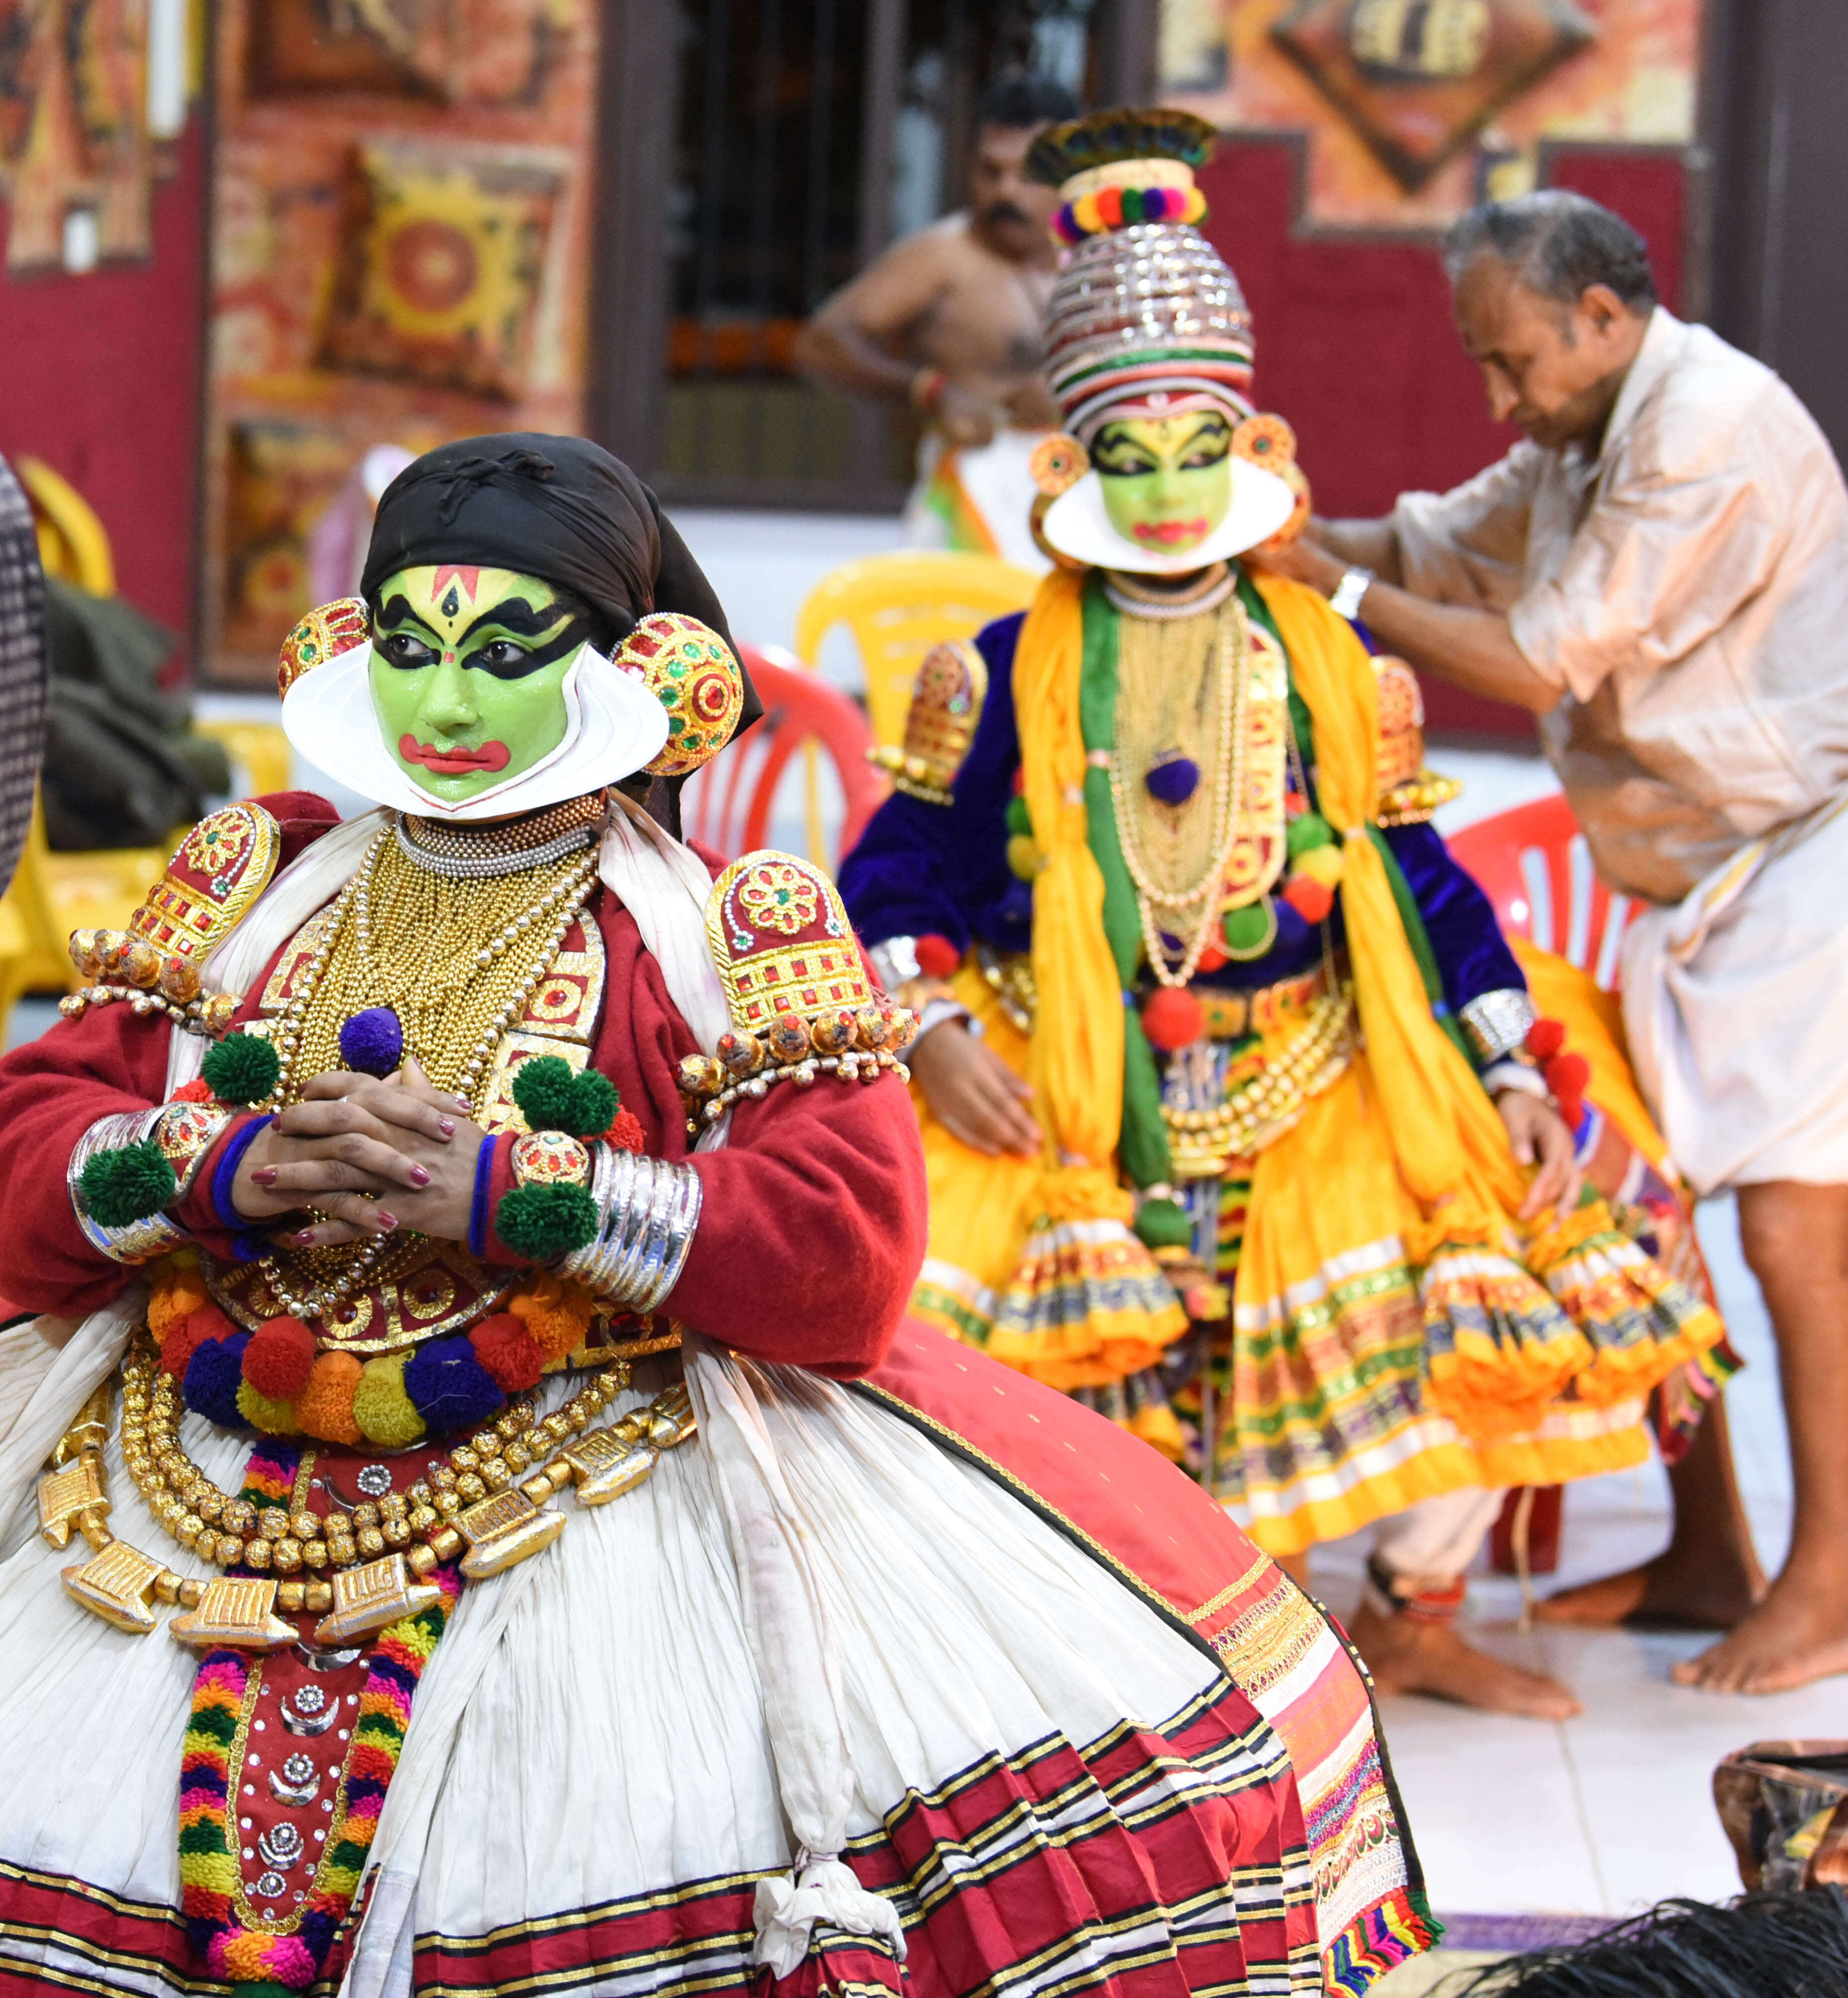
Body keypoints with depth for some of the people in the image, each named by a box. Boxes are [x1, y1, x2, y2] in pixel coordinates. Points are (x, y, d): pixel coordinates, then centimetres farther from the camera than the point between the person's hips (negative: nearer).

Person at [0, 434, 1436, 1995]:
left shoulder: (715, 939, 3)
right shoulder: (256, 890, 15)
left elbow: (847, 1254, -10)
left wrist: (498, 1190, -15)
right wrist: (238, 1174, -10)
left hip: (593, 1515, -3)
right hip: (199, 1499, 3)